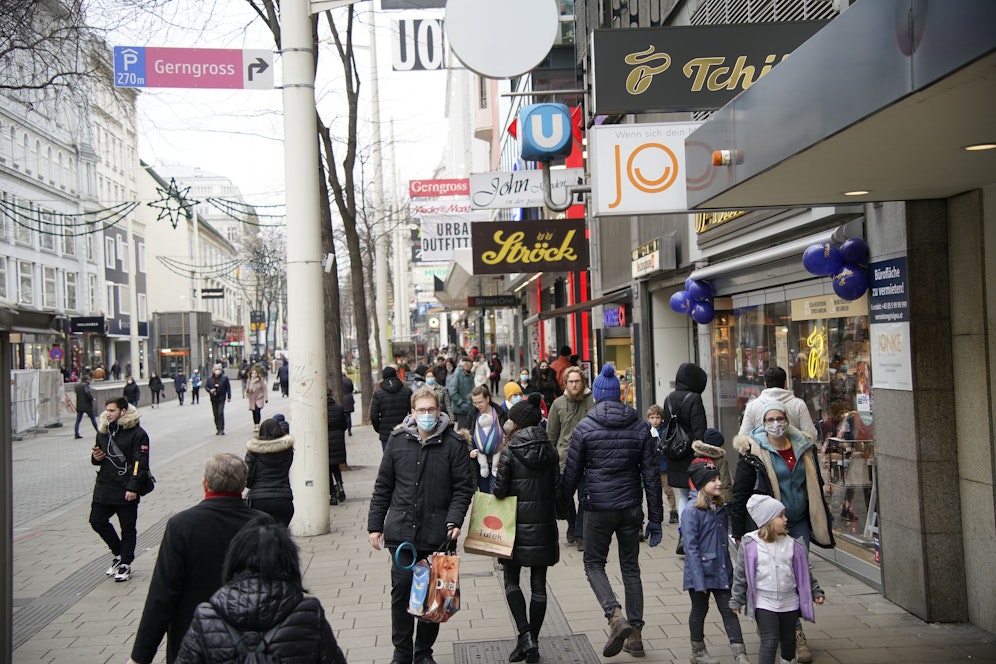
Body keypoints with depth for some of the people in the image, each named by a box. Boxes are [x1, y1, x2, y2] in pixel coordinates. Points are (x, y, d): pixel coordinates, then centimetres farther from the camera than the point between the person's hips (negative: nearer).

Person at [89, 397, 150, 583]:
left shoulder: (137, 433, -10)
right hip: (104, 486, 7)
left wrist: (133, 487, -18)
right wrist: (96, 457, -2)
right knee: (97, 521, 9)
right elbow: (97, 457, 23)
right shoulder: (103, 431, 10)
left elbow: (141, 463, -13)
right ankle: (118, 553, 28)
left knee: (128, 528, 3)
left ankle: (125, 564, 16)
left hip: (126, 490, -7)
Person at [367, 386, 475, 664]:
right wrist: (375, 525, 9)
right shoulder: (398, 440, 4)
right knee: (401, 590, 2)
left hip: (437, 534, -1)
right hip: (401, 530, 1)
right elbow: (383, 487, 10)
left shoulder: (454, 443, -2)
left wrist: (454, 520, -15)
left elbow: (463, 488, -1)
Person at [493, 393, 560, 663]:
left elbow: (500, 490, -10)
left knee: (511, 580, 10)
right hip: (544, 523, 4)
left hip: (517, 522, -4)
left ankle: (525, 636, -4)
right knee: (538, 584, 9)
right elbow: (557, 486, 3)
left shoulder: (510, 451, -11)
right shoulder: (549, 449, 2)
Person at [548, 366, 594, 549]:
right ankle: (572, 524, 37)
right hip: (564, 458, 2)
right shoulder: (558, 404, 3)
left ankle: (580, 534, 16)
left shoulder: (593, 401, -4)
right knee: (565, 495, 10)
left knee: (586, 498, 3)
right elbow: (551, 434, 10)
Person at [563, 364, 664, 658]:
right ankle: (635, 634, 16)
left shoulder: (584, 428, -7)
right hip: (631, 509, 3)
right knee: (631, 567, 14)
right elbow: (651, 474, 1)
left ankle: (616, 617, -9)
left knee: (594, 564, 13)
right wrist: (655, 518, 7)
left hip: (598, 508, -3)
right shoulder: (639, 427, 0)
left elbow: (572, 473, -4)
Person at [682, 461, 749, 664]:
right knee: (699, 610, 11)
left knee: (729, 610, 4)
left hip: (722, 571, 5)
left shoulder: (722, 509, 4)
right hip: (701, 572, -5)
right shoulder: (692, 512, -17)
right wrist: (699, 580, -20)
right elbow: (691, 548, -19)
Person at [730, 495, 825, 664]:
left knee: (789, 641, 18)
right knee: (770, 642, -8)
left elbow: (804, 572, 11)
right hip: (764, 604, -4)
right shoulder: (750, 545, -10)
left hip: (789, 603, 4)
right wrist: (737, 601, 2)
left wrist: (816, 592, 10)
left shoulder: (792, 544, -2)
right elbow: (740, 575, -2)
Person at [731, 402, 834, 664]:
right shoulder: (754, 452, -10)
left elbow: (816, 487, 17)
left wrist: (821, 523, 17)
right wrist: (739, 533, -9)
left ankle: (791, 629, 19)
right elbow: (740, 494, -9)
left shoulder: (804, 448, 6)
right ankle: (795, 634, 16)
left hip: (799, 524, 4)